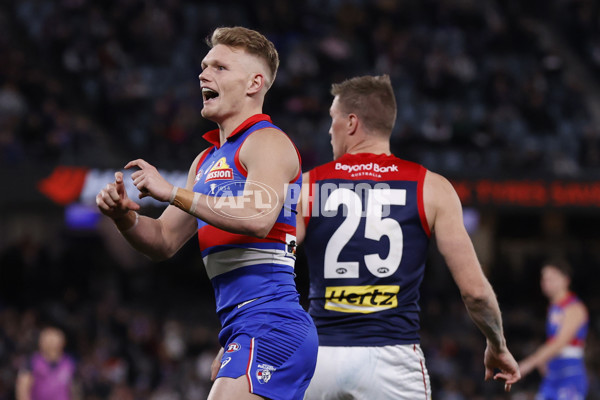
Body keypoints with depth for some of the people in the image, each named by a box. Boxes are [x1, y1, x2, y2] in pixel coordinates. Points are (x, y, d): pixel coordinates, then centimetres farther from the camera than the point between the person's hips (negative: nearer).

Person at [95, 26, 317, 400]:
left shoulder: (268, 141, -5)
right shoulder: (208, 160, 23)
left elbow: (257, 218, -23)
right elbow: (165, 241, 24)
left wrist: (173, 192, -19)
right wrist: (125, 216, 2)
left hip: (270, 327, -10)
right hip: (240, 333, 10)